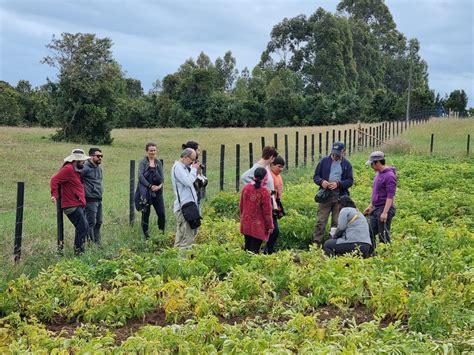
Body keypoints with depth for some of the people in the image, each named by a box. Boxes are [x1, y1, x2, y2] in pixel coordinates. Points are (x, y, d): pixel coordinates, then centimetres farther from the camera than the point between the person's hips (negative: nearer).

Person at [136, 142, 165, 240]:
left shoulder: (158, 162, 10)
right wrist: (150, 186, -19)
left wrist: (160, 185, -14)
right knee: (145, 214, 4)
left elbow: (162, 177, 6)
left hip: (157, 191, 3)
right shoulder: (143, 162, -2)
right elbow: (140, 176, -13)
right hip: (145, 191, -3)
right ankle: (146, 236, 13)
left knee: (161, 213, -1)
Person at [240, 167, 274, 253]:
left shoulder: (246, 188, -1)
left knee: (247, 247, 18)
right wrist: (270, 226, -2)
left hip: (246, 224, 6)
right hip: (258, 226, -6)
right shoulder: (264, 192, -19)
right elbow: (267, 211, -13)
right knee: (255, 249, 0)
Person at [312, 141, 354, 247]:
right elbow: (316, 176, 8)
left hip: (340, 197, 1)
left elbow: (350, 181, 3)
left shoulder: (346, 164, 7)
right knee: (320, 221, -4)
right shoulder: (324, 161, 6)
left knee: (337, 222, 5)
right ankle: (316, 243, -2)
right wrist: (321, 181, -15)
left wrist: (338, 184, -15)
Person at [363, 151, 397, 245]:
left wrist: (385, 212, -25)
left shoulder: (389, 175, -15)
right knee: (370, 233, 9)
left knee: (383, 236, -2)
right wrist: (370, 206, 23)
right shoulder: (378, 174, 12)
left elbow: (390, 196, -20)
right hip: (375, 209, 9)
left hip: (384, 209, -9)